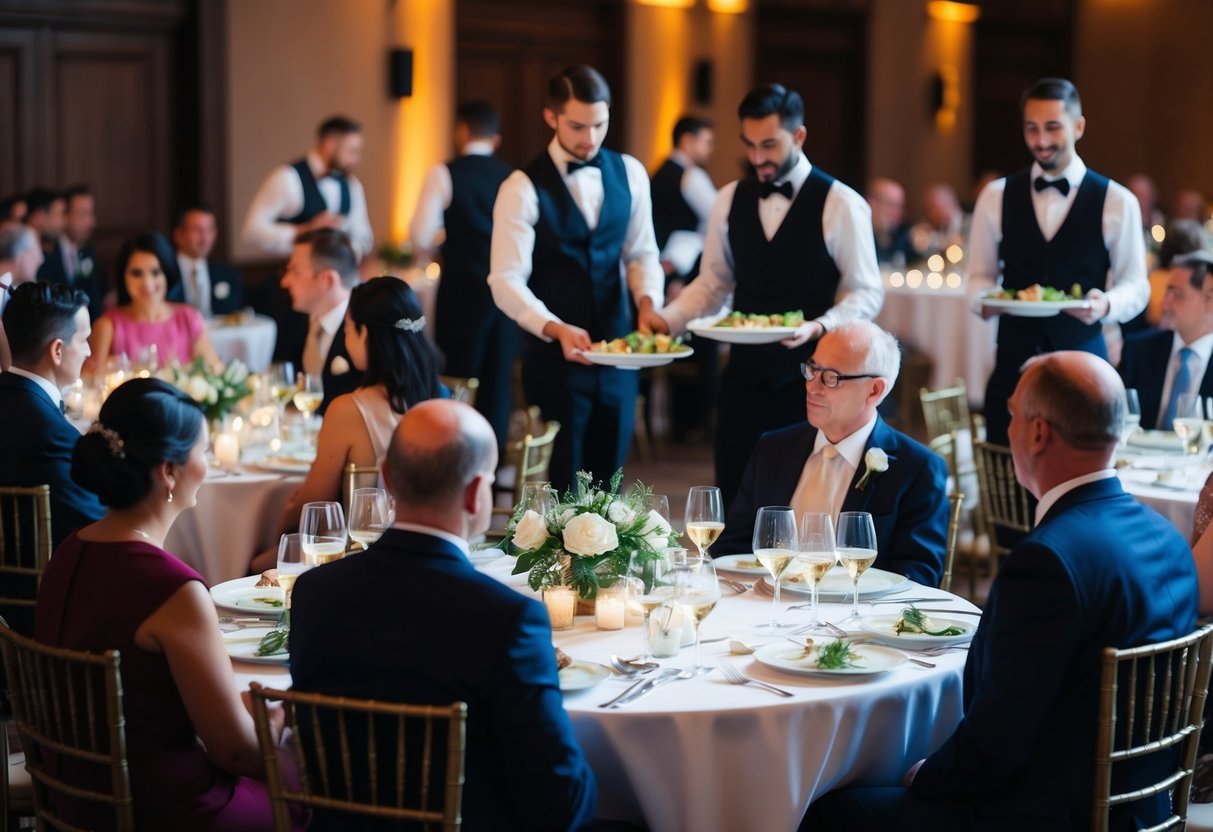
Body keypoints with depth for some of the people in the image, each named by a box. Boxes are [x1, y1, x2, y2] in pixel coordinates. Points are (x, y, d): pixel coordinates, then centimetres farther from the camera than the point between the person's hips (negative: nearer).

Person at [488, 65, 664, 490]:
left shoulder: (629, 173, 4)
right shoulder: (523, 188, -11)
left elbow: (641, 252, 9)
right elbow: (506, 281, -15)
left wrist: (647, 302, -11)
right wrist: (556, 329, -29)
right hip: (555, 355, -4)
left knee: (607, 481, 13)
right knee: (564, 485, 4)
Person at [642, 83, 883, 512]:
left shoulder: (841, 204, -7)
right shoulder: (730, 200, 7)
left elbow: (866, 293, -6)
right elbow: (712, 284, 12)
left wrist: (818, 326, -23)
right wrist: (667, 318, -5)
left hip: (809, 379, -4)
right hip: (745, 375, 4)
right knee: (733, 499, 7)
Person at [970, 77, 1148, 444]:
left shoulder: (1117, 202, 0)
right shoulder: (996, 197, 6)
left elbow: (1136, 285, 3)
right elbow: (980, 276, 11)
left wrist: (1106, 303, -19)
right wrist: (986, 299, -12)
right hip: (1013, 359, 1)